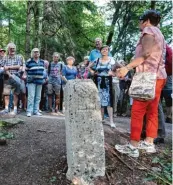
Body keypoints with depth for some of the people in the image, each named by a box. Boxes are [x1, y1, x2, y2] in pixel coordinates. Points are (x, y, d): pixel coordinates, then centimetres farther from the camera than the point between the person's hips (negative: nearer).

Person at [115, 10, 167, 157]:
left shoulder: (148, 31, -3)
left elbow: (146, 53, -18)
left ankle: (133, 147, -6)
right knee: (152, 111, 9)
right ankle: (149, 143, 15)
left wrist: (127, 68, -24)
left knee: (137, 112, -9)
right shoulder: (159, 34, 25)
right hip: (159, 76, 10)